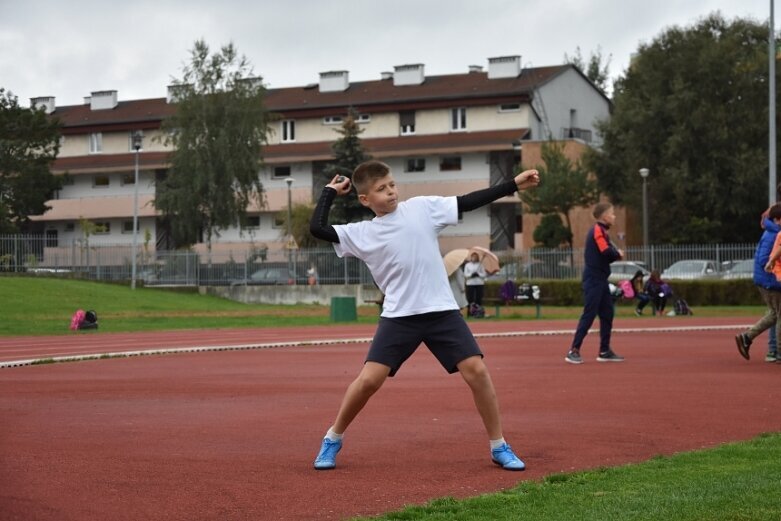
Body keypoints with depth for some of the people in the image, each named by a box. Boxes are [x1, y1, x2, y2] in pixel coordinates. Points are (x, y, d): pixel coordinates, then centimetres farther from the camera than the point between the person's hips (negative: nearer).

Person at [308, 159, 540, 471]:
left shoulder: (422, 208, 4)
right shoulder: (360, 234, 2)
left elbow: (468, 202, 4)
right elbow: (317, 228, -6)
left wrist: (514, 185, 2)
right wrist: (330, 192, 8)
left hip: (442, 311, 1)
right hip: (398, 316, -1)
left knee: (476, 371, -8)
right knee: (369, 380, -9)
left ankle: (499, 447, 7)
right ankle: (332, 440, 13)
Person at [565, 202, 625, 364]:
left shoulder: (601, 230, 18)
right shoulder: (598, 230, -12)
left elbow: (605, 256, 13)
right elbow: (606, 251, -23)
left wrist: (615, 253, -4)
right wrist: (619, 254, -5)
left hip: (600, 279, 10)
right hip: (594, 279, -10)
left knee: (607, 314, 11)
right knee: (589, 314, -11)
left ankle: (605, 351, 15)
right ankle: (573, 351, -10)